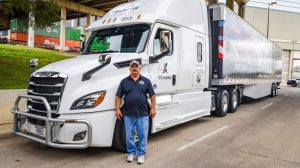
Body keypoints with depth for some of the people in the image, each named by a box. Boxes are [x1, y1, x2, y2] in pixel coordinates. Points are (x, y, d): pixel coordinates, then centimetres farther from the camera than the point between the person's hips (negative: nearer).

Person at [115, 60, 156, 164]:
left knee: (142, 135, 6)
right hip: (128, 114, 1)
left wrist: (153, 108, 0)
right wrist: (117, 109, -1)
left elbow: (152, 95, 7)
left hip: (143, 114, 0)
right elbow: (118, 96, 6)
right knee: (129, 135, 10)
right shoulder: (124, 81, 6)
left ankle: (141, 154, 21)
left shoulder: (146, 81, 6)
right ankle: (131, 153, 27)